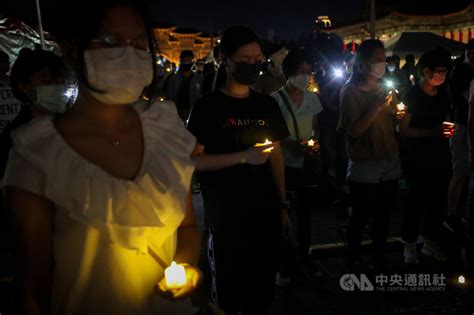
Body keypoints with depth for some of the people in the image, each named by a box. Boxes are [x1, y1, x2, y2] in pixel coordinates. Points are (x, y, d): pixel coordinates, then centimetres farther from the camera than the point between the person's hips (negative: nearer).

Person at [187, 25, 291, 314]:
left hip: (266, 213, 5)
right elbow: (194, 161, -11)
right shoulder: (208, 107, -7)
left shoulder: (268, 105, 8)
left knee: (264, 289, 16)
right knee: (228, 291, 10)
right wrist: (243, 157, -20)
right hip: (226, 217, -4)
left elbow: (276, 155, 10)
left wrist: (283, 205, 5)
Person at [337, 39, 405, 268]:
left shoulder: (383, 88, 8)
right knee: (361, 217, 3)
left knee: (382, 216, 16)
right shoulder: (350, 91, -10)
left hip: (389, 163, 6)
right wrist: (378, 107, -22)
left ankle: (380, 259, 32)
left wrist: (397, 114, -4)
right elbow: (353, 130, -18)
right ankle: (354, 261, 21)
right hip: (364, 167, -6)